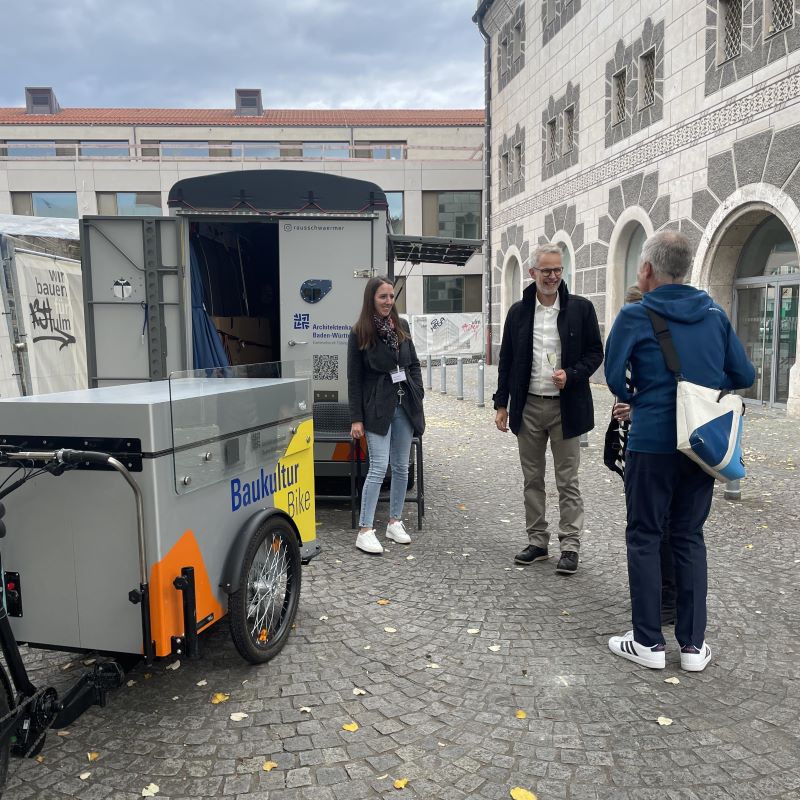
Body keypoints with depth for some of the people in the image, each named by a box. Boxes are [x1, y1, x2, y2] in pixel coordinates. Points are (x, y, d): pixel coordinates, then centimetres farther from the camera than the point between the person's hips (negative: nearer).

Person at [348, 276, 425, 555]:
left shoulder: (401, 326, 8)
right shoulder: (360, 333, -4)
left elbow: (414, 364, 15)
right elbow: (354, 379, -5)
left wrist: (417, 398, 4)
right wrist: (356, 419, -8)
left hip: (404, 405, 5)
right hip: (377, 407, -5)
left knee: (401, 467, 9)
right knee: (379, 467, -11)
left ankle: (395, 522, 22)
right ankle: (365, 531, -4)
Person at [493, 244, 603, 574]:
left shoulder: (580, 308, -1)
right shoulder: (518, 311, 6)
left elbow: (595, 352, 3)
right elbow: (506, 359, 8)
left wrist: (571, 375, -16)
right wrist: (501, 404, 4)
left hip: (566, 407, -3)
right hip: (528, 407, 3)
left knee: (567, 480, 3)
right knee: (532, 479, 11)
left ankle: (570, 546, 12)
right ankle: (537, 541, 22)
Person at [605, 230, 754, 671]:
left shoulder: (635, 315, -8)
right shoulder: (714, 314, 5)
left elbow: (614, 374, -7)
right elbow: (744, 375, 7)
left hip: (652, 442, -4)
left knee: (644, 538, 7)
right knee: (689, 537, 14)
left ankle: (648, 642, 13)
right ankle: (693, 644, 19)